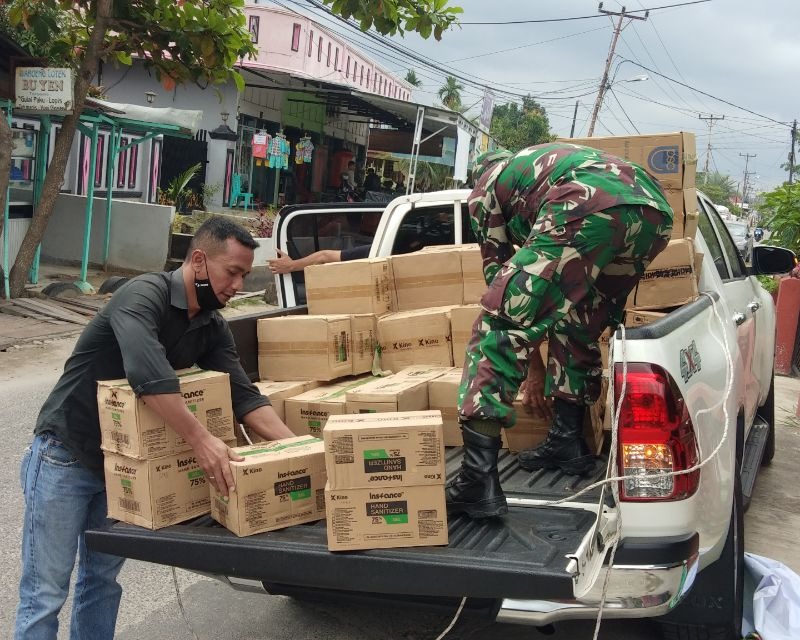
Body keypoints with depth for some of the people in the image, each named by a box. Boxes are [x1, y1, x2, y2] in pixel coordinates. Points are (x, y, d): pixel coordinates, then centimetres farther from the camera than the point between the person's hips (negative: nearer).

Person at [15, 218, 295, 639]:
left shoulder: (212, 328, 1)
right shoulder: (144, 295, -23)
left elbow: (243, 395, -5)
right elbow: (147, 372, -41)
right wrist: (200, 439, -44)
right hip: (65, 457, -7)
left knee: (102, 581, 15)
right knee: (46, 595, -2)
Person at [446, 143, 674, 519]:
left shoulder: (485, 187, 29)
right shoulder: (551, 158, 47)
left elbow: (500, 273, 26)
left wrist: (535, 366, 33)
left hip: (589, 212, -7)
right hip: (654, 210, 7)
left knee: (498, 324, -2)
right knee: (577, 325, 27)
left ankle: (477, 479, -10)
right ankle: (568, 442, 28)